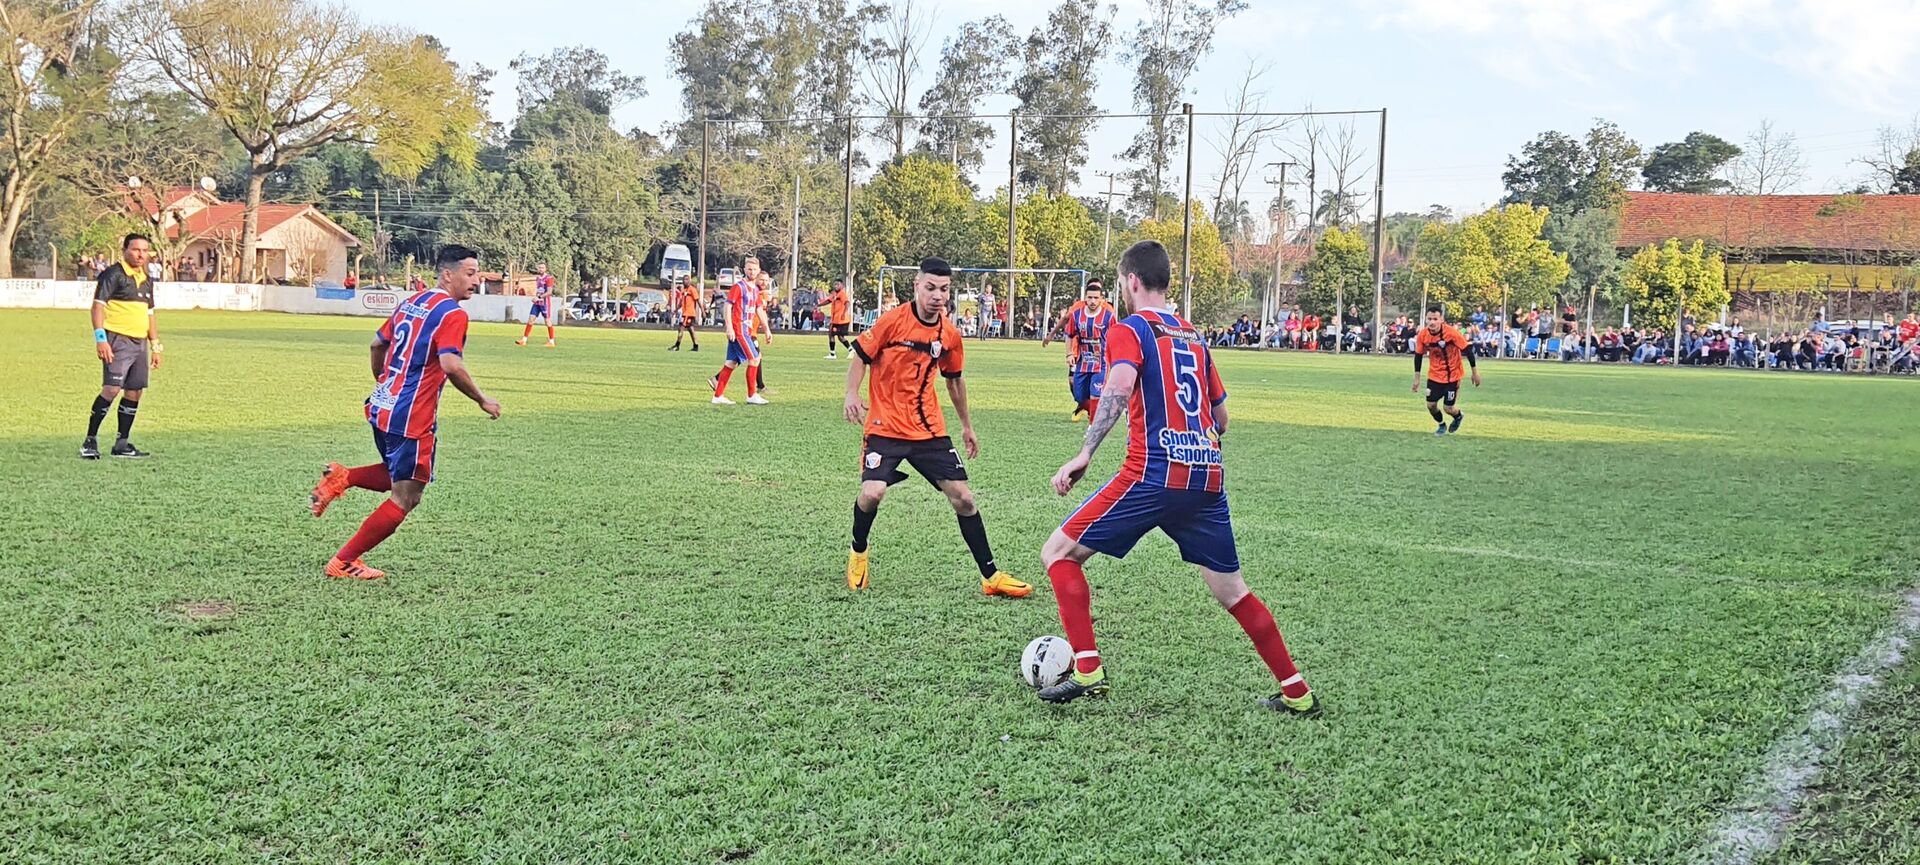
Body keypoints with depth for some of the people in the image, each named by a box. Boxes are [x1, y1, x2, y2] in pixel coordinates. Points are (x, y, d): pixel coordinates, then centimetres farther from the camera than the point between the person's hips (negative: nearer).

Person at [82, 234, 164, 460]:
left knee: (135, 391, 6)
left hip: (140, 342, 8)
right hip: (117, 339, -8)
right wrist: (100, 339, -20)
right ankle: (90, 441, -6)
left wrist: (155, 347, 21)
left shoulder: (147, 279, 18)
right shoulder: (113, 274, -6)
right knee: (111, 389, -15)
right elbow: (98, 305, -11)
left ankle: (122, 444, 13)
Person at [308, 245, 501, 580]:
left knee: (400, 479, 27)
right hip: (412, 418, -9)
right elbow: (451, 365, -27)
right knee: (405, 499, 3)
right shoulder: (452, 313, -14)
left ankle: (341, 477, 7)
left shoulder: (412, 302, 13)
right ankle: (343, 563, 8)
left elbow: (378, 343, 22)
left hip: (382, 406, 9)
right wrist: (481, 400, -15)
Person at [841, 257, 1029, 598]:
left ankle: (990, 576, 12)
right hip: (885, 426, -4)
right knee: (872, 492, -21)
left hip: (930, 429, 4)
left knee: (963, 497, 0)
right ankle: (858, 553, 12)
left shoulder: (950, 334, 2)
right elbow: (860, 357, -1)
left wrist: (967, 425, 23)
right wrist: (852, 394, -18)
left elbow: (954, 380, 18)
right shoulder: (892, 321, -10)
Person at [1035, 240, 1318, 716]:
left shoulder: (1129, 329, 2)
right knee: (1231, 591, 18)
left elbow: (1121, 385, -19)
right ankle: (1296, 691, 19)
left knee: (1059, 553, 6)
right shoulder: (1193, 337, 20)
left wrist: (1084, 453, -22)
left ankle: (1088, 670, -3)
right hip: (1208, 479, 6)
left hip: (1152, 475, -6)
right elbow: (1221, 417, 24)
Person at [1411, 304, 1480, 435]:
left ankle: (1458, 417, 37)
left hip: (1452, 375, -3)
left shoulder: (1451, 333, -25)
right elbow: (1418, 355, 0)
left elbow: (1467, 349, -16)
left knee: (1449, 408, -1)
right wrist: (1417, 378, 2)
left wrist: (1475, 372, -10)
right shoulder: (1422, 335, -14)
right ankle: (1442, 425, 33)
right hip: (1434, 374, 4)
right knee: (1431, 405, 1)